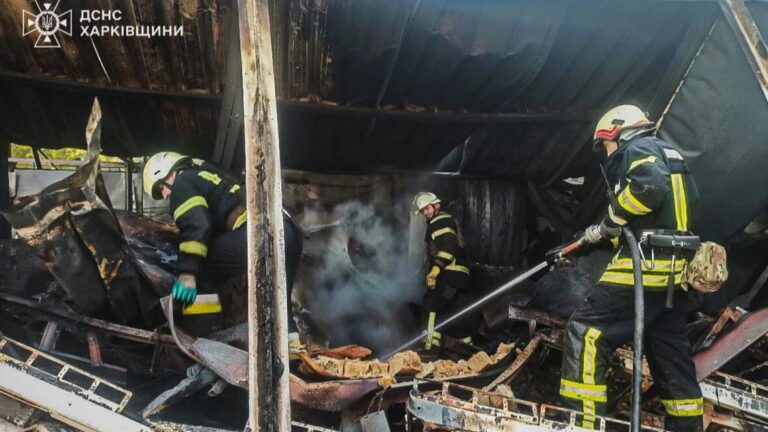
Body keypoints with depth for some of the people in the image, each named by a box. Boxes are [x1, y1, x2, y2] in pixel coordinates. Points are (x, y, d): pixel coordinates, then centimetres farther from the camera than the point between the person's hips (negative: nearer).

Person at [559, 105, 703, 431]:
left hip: (648, 263, -10)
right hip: (672, 266, 10)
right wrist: (600, 234, 24)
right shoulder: (666, 152, 27)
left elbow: (649, 187, -25)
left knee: (585, 330, -12)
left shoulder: (638, 148, -2)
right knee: (670, 352, 17)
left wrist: (612, 218, -11)